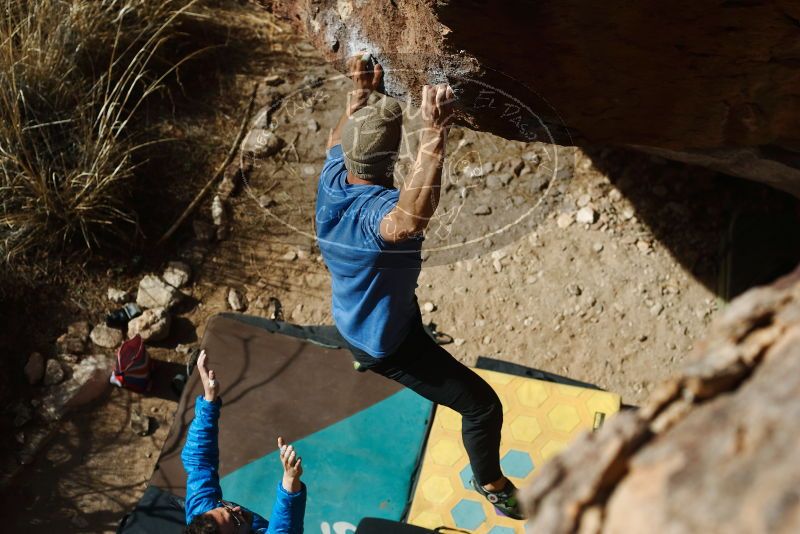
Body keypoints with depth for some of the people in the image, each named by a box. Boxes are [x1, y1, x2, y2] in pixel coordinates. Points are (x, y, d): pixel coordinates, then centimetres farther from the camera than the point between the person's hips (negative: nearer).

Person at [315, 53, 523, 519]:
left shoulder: (331, 180, -17)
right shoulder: (376, 210, -42)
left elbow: (338, 141, 8)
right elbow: (413, 217, -68)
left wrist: (361, 94, 11)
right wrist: (435, 133, -70)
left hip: (351, 318, 9)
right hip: (390, 343, -9)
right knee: (483, 405, -1)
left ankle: (362, 356, 82)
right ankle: (491, 484, 26)